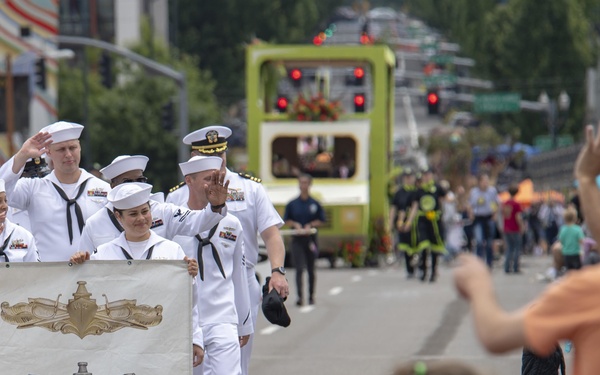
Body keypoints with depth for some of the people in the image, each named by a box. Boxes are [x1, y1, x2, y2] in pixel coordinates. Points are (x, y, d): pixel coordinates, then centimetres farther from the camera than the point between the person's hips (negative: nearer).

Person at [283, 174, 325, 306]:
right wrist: (295, 225, -12)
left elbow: (321, 220, 5)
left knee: (311, 269, 11)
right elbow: (286, 220, 7)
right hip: (297, 239, -1)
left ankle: (311, 296, 23)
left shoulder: (315, 204, 2)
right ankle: (300, 296, -17)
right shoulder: (292, 204, 2)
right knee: (299, 269, -11)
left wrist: (310, 225, -11)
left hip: (310, 238, 1)